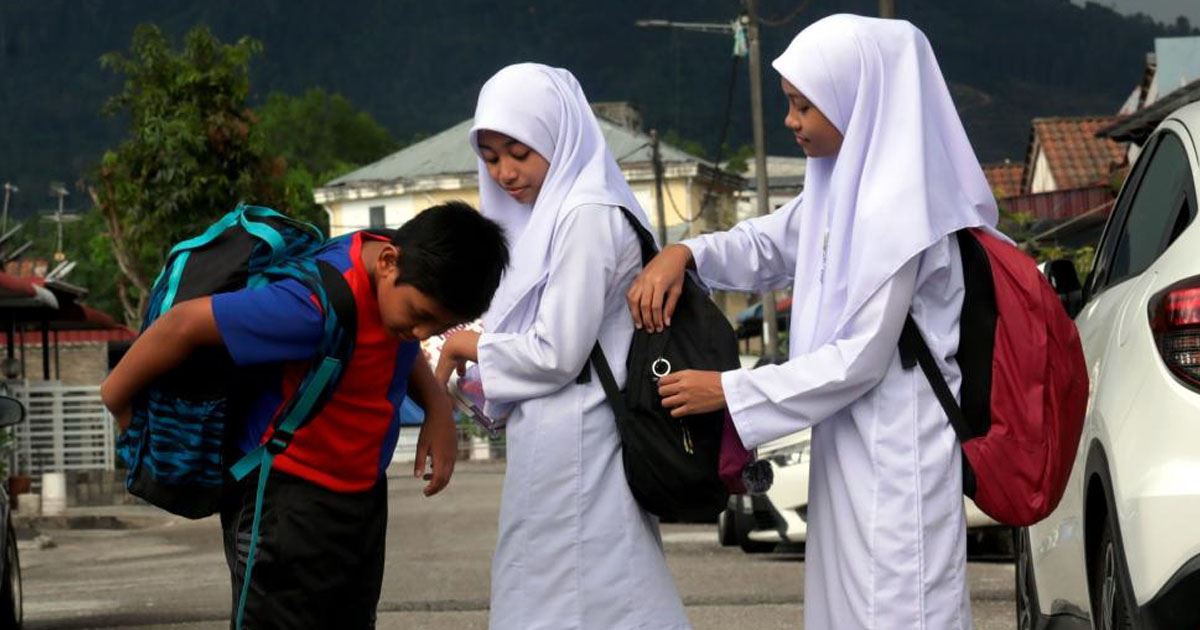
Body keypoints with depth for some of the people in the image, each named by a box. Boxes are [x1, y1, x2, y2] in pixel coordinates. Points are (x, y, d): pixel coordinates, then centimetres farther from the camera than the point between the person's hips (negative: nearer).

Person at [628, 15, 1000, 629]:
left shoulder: (896, 208, -20)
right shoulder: (841, 187, 9)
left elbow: (861, 359, -21)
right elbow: (768, 244, 24)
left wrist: (730, 392, -16)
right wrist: (684, 254, 3)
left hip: (895, 456, -10)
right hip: (853, 447, 10)